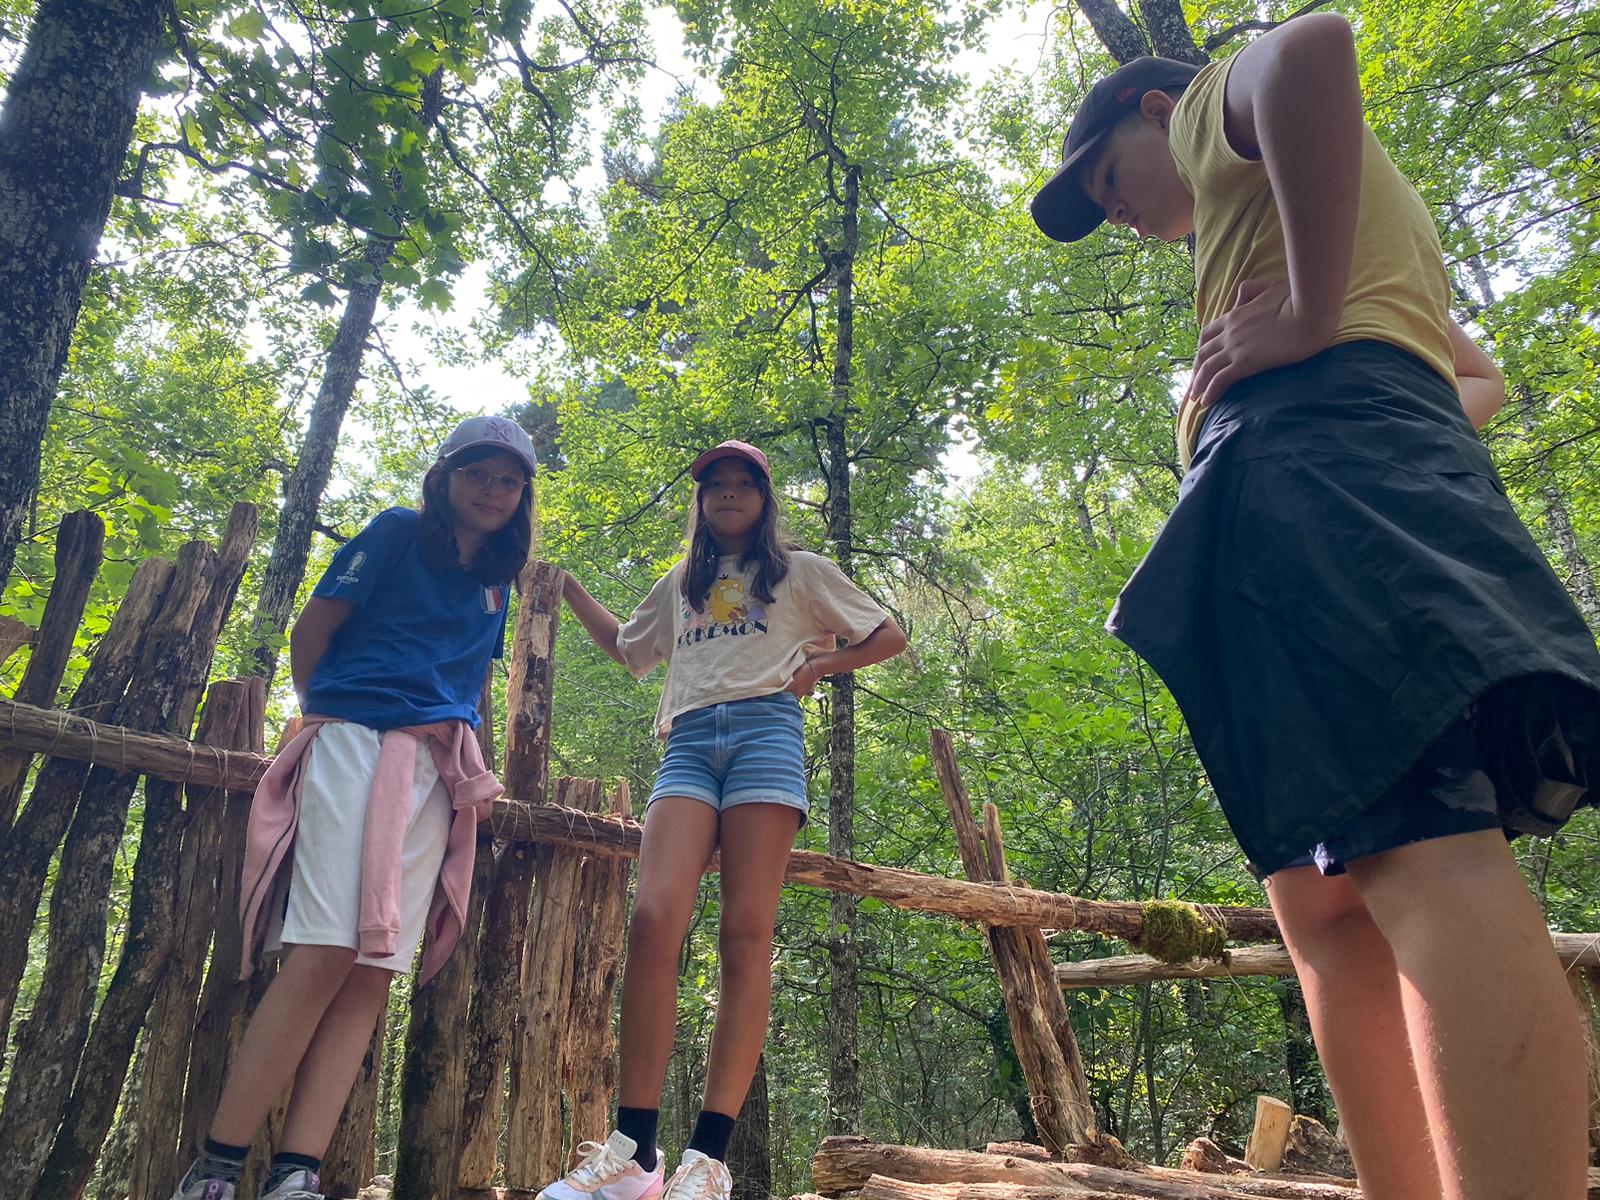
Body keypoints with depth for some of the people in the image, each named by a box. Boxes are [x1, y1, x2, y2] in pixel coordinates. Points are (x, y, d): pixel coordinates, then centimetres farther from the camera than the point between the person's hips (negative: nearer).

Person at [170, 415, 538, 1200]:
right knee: (326, 951, -16)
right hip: (358, 743, -5)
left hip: (438, 771, 5)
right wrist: (321, 717, 11)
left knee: (377, 966, -5)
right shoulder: (397, 534, 6)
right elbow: (311, 630, 5)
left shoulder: (495, 581, 22)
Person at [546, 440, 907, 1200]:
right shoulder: (679, 583, 28)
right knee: (653, 920, -18)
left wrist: (819, 664, 3)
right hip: (689, 743, 3)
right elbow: (625, 647, 41)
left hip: (765, 732, -3)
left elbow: (889, 636, 17)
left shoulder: (799, 571, 18)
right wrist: (567, 586, 35)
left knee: (746, 934, -12)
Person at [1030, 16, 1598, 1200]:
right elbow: (1480, 375, 41)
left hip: (1313, 448, -9)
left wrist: (1308, 315, -13)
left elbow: (1313, 43, -11)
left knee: (1420, 860, -23)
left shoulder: (1222, 103, 15)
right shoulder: (1367, 216, 41)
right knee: (1320, 886, 1)